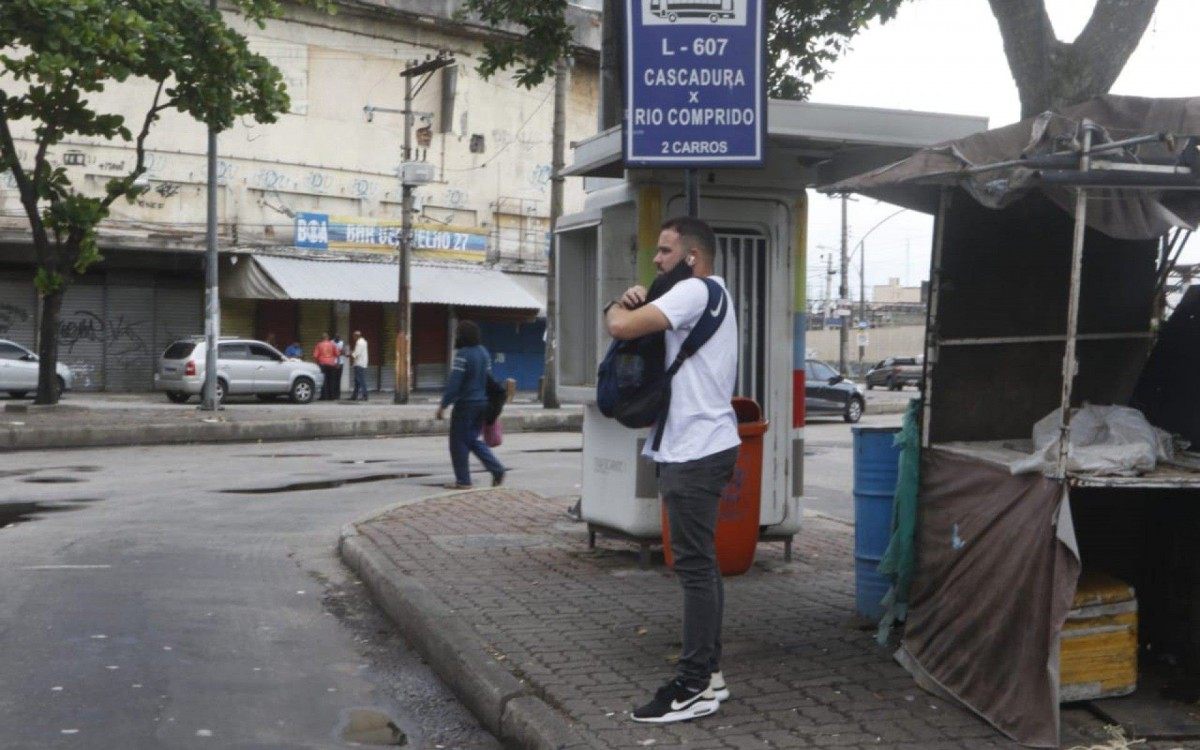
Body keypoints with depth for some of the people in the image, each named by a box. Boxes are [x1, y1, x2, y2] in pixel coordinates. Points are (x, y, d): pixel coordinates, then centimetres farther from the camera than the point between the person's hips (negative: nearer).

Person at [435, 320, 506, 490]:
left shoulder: (462, 354, -16)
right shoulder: (484, 352, 9)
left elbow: (454, 383, -18)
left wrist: (443, 405, -14)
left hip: (465, 404, -8)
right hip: (482, 403, 8)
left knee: (459, 442, 4)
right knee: (473, 440, 18)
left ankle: (463, 481, 6)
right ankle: (497, 470, 8)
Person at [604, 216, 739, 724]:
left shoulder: (694, 290, -12)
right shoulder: (704, 296, 21)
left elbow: (621, 327, -22)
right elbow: (643, 327, 22)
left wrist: (617, 305, 0)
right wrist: (637, 303, 2)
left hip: (695, 451, -11)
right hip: (698, 447, 11)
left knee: (695, 566, -8)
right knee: (701, 563, 13)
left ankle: (696, 686, -3)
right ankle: (708, 672, 20)